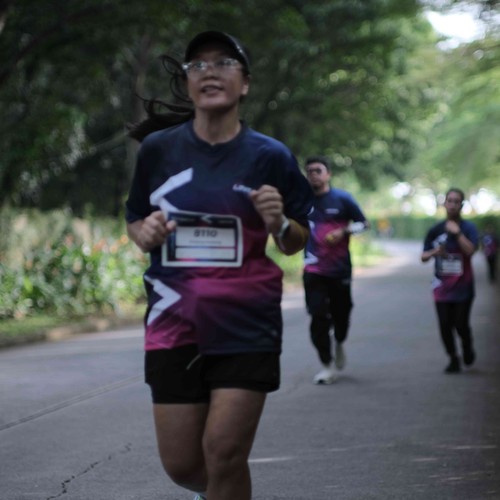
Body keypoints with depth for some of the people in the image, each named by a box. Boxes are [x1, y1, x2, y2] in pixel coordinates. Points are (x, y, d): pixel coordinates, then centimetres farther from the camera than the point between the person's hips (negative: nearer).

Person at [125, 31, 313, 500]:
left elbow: (296, 243, 7)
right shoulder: (158, 148, 2)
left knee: (224, 454, -10)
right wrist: (145, 233, -8)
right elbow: (135, 221, 15)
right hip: (174, 322, 2)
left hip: (247, 325, -2)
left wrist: (278, 223, -16)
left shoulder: (269, 156, -1)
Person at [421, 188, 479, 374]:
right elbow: (423, 257, 6)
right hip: (442, 286, 3)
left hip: (463, 286, -2)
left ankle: (467, 348, 28)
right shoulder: (435, 230, 3)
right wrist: (434, 252, -14)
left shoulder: (468, 228, -4)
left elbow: (470, 250, -21)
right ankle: (453, 360, 17)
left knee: (460, 324, -4)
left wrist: (457, 232, -22)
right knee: (445, 325, 0)